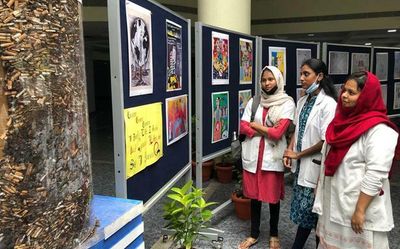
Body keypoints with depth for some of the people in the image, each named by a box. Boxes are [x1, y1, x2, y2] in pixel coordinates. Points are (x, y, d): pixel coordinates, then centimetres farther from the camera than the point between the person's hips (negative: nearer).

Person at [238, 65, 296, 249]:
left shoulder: (287, 103, -7)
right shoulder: (254, 101, 6)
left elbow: (277, 133, -15)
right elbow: (243, 128, 0)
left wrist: (255, 125, -5)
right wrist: (266, 130, -11)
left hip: (272, 156, -3)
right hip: (252, 155, 3)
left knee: (273, 196, 9)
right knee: (254, 195, 12)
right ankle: (254, 234, 28)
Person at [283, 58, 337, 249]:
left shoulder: (328, 104, -17)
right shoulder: (302, 101, 6)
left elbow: (326, 141, -19)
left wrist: (298, 154, -11)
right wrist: (289, 151, 0)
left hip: (315, 165, -7)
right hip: (301, 163, 7)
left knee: (308, 209, 6)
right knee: (304, 208, 16)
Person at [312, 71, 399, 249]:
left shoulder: (379, 130, -18)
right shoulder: (343, 120, 8)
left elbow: (375, 175, -23)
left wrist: (360, 211, -22)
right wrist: (319, 186, 16)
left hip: (358, 208, -7)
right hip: (332, 204, 7)